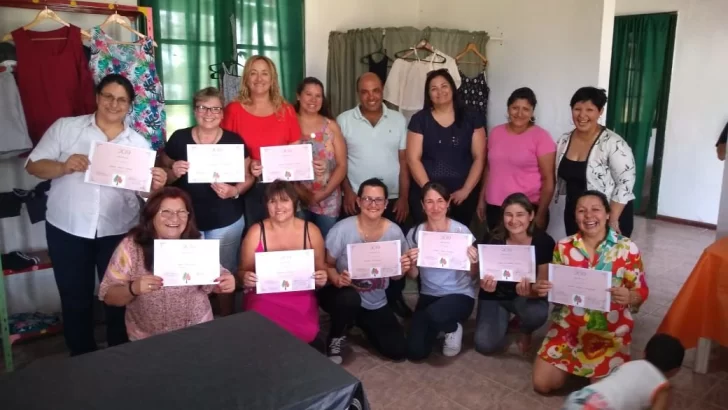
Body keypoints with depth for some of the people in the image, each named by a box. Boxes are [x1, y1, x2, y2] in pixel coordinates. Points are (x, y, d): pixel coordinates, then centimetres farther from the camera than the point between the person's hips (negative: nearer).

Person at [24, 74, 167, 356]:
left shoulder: (139, 144, 4)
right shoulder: (65, 127, 0)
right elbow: (33, 165, -1)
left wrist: (157, 186, -21)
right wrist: (63, 167, -21)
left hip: (118, 232, 1)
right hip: (67, 230, 0)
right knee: (75, 300, 12)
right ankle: (82, 360, 32)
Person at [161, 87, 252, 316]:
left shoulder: (234, 141, -4)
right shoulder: (178, 138, -2)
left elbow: (248, 177, 1)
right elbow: (163, 176, 6)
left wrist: (235, 191, -19)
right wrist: (173, 173, -16)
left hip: (226, 222, -1)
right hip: (187, 220, 1)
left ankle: (226, 320, 32)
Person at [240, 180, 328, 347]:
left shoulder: (311, 231, 0)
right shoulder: (256, 232, -3)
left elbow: (321, 268, 11)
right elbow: (243, 270, 5)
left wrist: (322, 278, -13)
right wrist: (246, 278, -19)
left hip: (301, 298, 1)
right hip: (264, 298, 0)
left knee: (305, 334, -26)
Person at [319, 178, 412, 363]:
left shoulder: (394, 232, -10)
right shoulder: (342, 229, -19)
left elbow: (395, 274, 2)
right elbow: (327, 265, -11)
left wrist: (403, 268, -21)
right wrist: (337, 279, -32)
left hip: (376, 303, 4)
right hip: (345, 294, -3)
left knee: (398, 351, -2)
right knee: (349, 298, -39)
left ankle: (360, 323, 26)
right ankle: (337, 337, -4)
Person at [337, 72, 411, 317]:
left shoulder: (398, 120, 4)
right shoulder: (344, 120, -1)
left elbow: (403, 161, 4)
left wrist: (404, 197, 0)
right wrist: (348, 192, -9)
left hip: (393, 200, 2)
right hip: (356, 200, -1)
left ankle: (395, 297, 27)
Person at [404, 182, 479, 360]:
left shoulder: (461, 231, -12)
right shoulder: (415, 233, -5)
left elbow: (472, 275, -4)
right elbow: (413, 276, 2)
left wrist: (474, 262, -27)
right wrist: (412, 263, -20)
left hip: (460, 295, -3)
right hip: (429, 296, 3)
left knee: (434, 314, -37)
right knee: (415, 352, -10)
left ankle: (453, 328, 2)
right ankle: (438, 325, 23)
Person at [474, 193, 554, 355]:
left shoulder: (544, 242, -20)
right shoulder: (492, 239, -20)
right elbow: (484, 275, -12)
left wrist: (529, 291, -41)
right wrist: (486, 284, -37)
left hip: (526, 296, 0)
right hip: (495, 296, 0)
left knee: (538, 313, -35)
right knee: (486, 345, -18)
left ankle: (525, 332, 5)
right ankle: (503, 319, 19)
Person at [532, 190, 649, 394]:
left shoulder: (627, 248, -11)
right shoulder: (563, 247, -4)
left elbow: (641, 292, -7)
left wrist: (629, 297, -30)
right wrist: (542, 289, -19)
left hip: (610, 331, -2)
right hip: (568, 326, 2)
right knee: (542, 384, -3)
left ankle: (598, 370, 25)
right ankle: (572, 363, 28)